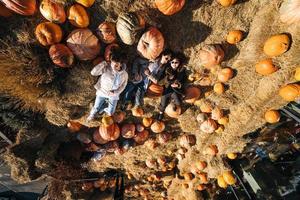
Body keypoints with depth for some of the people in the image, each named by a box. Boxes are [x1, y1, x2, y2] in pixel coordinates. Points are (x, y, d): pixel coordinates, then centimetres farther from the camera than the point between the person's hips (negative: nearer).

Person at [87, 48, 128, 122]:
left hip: (113, 95, 1)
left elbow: (123, 86, -3)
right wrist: (103, 63, -37)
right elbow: (93, 72, -31)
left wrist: (115, 92, -17)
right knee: (96, 108, 12)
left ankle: (103, 108, 45)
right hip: (102, 91, -1)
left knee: (110, 113, 9)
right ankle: (92, 115, 50)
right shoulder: (106, 68, -23)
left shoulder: (124, 74, -18)